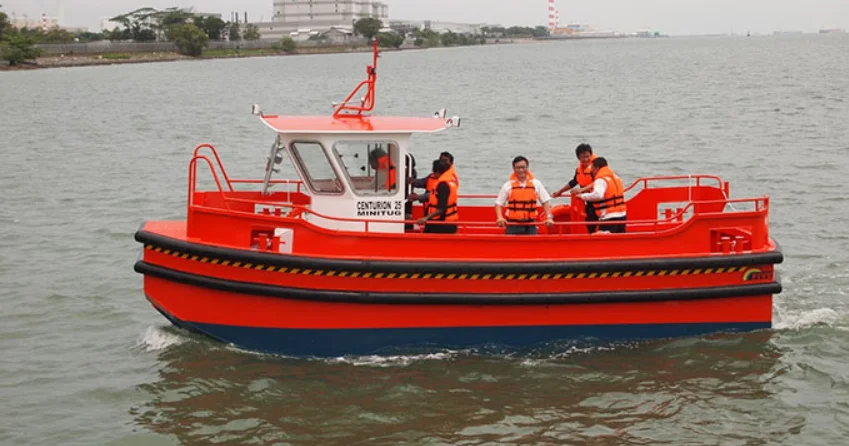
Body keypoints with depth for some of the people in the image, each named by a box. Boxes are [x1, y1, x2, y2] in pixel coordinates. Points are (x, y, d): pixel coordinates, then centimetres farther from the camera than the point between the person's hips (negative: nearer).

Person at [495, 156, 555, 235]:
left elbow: (545, 201, 8)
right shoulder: (508, 186, 1)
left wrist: (549, 218, -3)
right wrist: (500, 218, -15)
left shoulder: (536, 184, 5)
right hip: (513, 225, -1)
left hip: (530, 225, 1)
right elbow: (498, 203, 2)